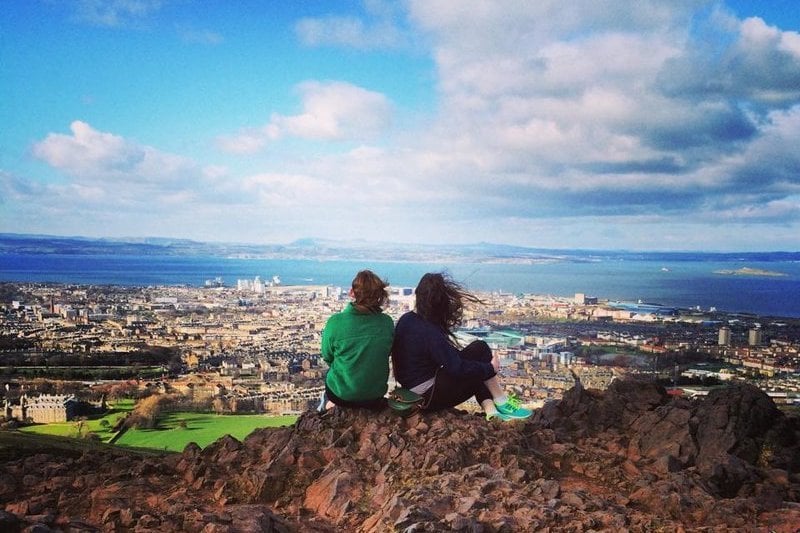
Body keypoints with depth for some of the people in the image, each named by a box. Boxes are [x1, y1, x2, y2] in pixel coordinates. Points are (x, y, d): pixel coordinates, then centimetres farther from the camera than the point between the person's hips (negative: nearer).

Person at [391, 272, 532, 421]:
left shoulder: (405, 320, 3)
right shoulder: (429, 332, -24)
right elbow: (457, 368, -25)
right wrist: (491, 368, -11)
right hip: (430, 396, -9)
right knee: (480, 349, -10)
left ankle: (490, 409, 1)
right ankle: (502, 403, 1)